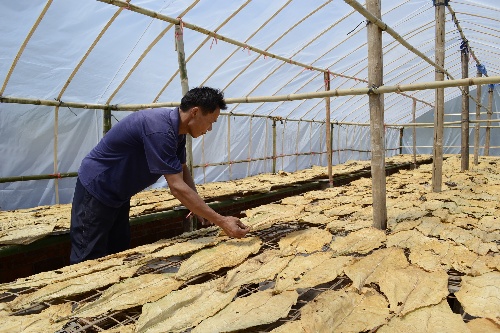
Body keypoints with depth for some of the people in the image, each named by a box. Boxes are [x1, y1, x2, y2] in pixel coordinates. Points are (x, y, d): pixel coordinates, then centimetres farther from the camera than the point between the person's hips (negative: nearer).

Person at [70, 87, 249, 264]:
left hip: (118, 194, 9)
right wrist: (222, 222, -31)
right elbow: (177, 187, -34)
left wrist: (198, 207, -4)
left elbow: (182, 170, 8)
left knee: (118, 253, 14)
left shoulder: (177, 129, -2)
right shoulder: (160, 130, -32)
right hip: (96, 189, -9)